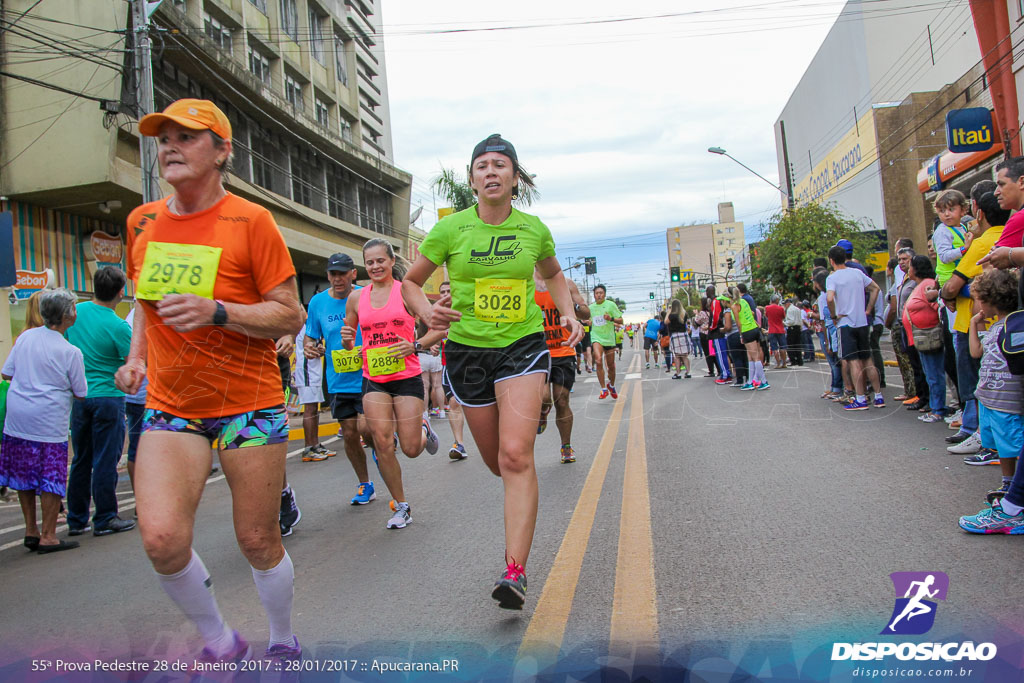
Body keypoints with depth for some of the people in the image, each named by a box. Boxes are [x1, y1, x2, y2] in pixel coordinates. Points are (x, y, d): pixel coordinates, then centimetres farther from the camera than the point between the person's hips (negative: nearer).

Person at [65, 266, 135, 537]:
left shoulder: (76, 311, 2)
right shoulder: (118, 326, -16)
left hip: (78, 397, 6)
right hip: (108, 397, -6)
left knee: (80, 460, 14)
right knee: (105, 461, 2)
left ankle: (76, 520, 21)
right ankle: (105, 520, 9)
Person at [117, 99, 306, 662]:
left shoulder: (250, 220, -9)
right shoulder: (141, 222, 7)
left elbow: (290, 316, -10)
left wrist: (216, 312, -24)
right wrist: (137, 355, 7)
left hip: (250, 403, -4)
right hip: (170, 405, 4)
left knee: (259, 542, 4)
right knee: (161, 539, -13)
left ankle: (283, 643, 33)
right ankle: (219, 642, 15)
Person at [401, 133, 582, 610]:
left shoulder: (534, 228, 1)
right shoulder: (450, 228, -3)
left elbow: (553, 274, 22)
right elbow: (410, 282, 7)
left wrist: (568, 313, 5)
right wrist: (426, 312, -14)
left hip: (524, 344, -1)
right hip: (467, 348, 1)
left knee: (516, 454, -18)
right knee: (496, 460, 9)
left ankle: (515, 571, -15)